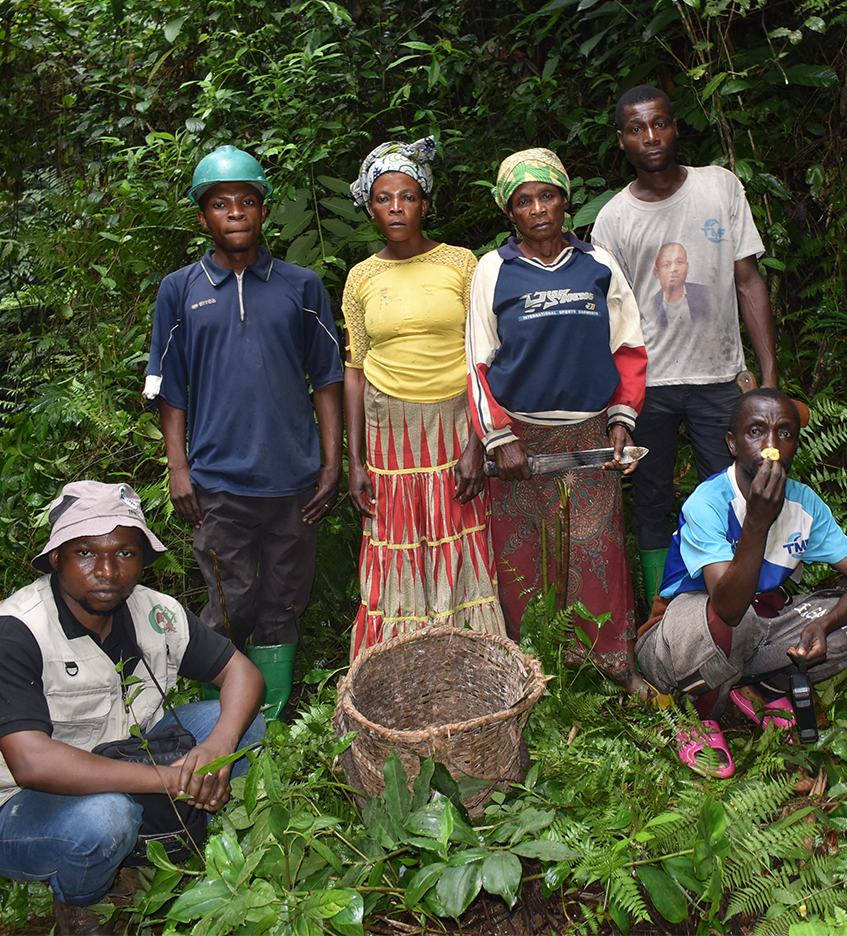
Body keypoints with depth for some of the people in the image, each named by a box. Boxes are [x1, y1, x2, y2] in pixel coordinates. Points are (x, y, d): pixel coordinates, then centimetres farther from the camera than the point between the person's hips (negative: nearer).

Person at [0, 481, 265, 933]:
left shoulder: (155, 613, -7)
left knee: (246, 723, -6)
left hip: (125, 764, 6)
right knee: (103, 817, -37)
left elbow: (241, 671, -1)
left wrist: (219, 745, -24)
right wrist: (170, 779, -33)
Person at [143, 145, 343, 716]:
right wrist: (178, 467, 0)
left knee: (283, 605, 9)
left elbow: (326, 379, 8)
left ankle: (273, 728, 23)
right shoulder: (180, 291, 6)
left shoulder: (301, 287, 7)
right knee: (231, 608, 2)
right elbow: (170, 387, 7)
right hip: (218, 479, -1)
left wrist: (332, 462, 2)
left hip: (294, 477, 1)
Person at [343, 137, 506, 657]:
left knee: (462, 550, 2)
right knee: (397, 556, 4)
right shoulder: (362, 278, 7)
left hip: (455, 424, -1)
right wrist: (354, 461, 3)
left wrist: (477, 443, -11)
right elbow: (355, 370, 8)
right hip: (389, 432, 2)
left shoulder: (460, 263, 0)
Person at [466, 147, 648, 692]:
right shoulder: (494, 270, 1)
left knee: (597, 546, 3)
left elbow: (629, 349, 11)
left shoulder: (599, 265, 6)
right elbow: (478, 363, 1)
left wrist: (621, 420, 1)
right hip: (519, 433, -1)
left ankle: (615, 655, 18)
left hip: (589, 433, 1)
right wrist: (499, 439, -6)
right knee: (521, 551, 3)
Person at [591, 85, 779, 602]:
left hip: (719, 376, 1)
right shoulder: (613, 219, 0)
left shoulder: (721, 185, 2)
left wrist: (770, 375, -4)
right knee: (652, 500, 8)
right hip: (647, 383, 0)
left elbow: (749, 281, 3)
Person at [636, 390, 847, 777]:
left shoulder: (805, 503, -7)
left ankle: (762, 687, 8)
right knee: (734, 620, -38)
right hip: (679, 643, -6)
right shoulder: (706, 503, -26)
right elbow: (728, 608, -38)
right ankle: (703, 715, -7)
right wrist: (757, 522, -48)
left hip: (754, 636, 6)